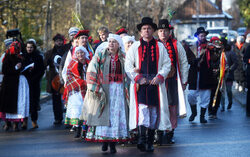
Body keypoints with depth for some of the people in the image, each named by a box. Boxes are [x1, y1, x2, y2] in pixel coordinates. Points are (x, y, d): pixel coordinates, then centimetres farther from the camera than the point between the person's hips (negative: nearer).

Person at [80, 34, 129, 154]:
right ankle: (104, 140, 6)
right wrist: (96, 89, -10)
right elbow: (91, 72, -2)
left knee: (117, 114, -2)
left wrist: (126, 90, 3)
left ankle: (112, 142, 2)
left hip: (119, 90, 2)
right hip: (103, 89, -2)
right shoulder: (100, 56, 3)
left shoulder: (123, 58, 10)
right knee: (103, 114, -3)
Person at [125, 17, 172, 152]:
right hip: (140, 84, -2)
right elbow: (128, 65, 6)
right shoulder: (135, 47, 9)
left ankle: (150, 142, 9)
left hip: (155, 83, 2)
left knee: (154, 111, 1)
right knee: (142, 108, -17)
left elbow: (167, 64, 11)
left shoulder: (160, 47, 12)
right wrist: (138, 78, -6)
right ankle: (141, 138, -25)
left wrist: (159, 77, -5)